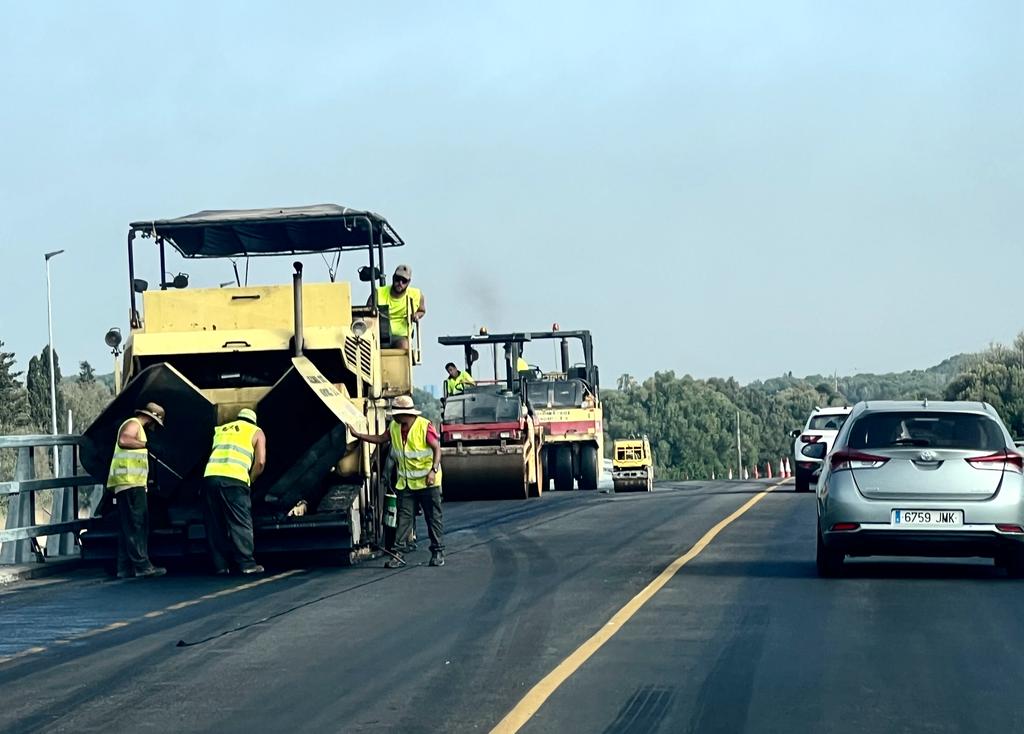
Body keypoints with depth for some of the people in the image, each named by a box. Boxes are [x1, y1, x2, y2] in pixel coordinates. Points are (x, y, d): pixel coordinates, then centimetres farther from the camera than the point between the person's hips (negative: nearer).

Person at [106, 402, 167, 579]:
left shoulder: (136, 426, 28)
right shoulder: (133, 424, -4)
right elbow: (123, 440, -25)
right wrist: (146, 444, -25)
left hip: (131, 484, 11)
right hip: (130, 483, -11)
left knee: (127, 528, 8)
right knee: (136, 526, -14)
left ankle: (125, 568, 8)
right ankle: (142, 566, -19)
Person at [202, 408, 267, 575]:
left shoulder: (220, 430, 30)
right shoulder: (256, 432, 17)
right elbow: (260, 462, 6)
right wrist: (251, 480, 20)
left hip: (210, 476, 4)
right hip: (234, 479, -4)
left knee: (215, 524, 9)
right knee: (241, 523, -1)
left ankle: (220, 565, 9)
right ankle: (247, 563, -5)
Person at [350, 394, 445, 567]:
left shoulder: (425, 426, -15)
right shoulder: (394, 427, 5)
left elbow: (437, 449, -15)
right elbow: (380, 439, 19)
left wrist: (434, 471, -25)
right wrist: (357, 435, 16)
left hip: (428, 482, -5)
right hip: (406, 482, 5)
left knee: (434, 517, 3)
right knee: (404, 518, 0)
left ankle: (438, 552, 11)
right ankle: (398, 554, -2)